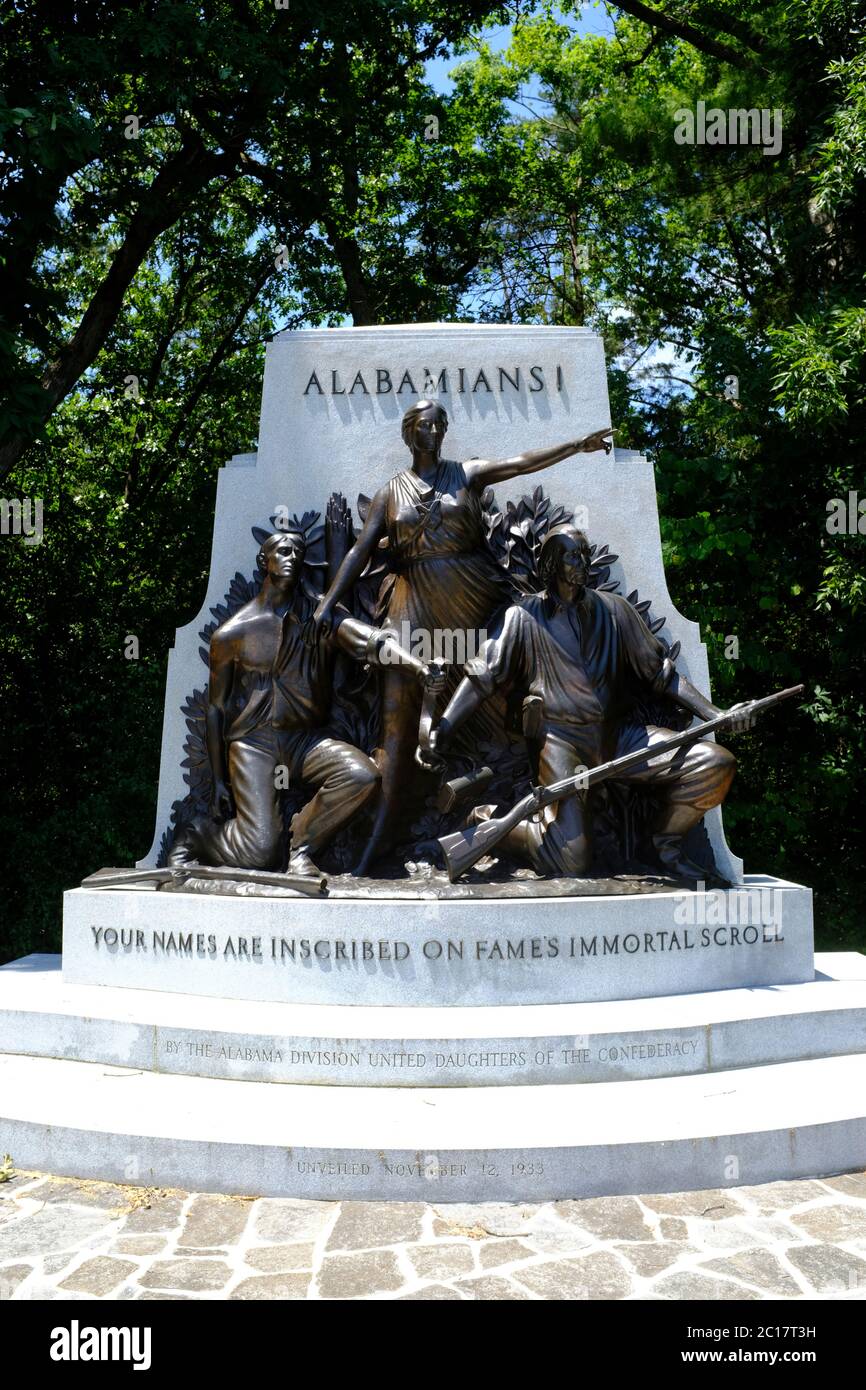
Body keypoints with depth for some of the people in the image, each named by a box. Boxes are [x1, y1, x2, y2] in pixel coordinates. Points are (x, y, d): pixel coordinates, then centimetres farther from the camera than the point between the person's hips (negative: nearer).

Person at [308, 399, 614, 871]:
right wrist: (329, 601, -2)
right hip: (413, 602, 0)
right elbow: (361, 550, 7)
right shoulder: (391, 492, 11)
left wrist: (579, 445, -18)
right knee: (397, 711, -6)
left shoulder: (467, 474, 8)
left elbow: (521, 462, -5)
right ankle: (384, 827, -5)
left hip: (469, 594, 0)